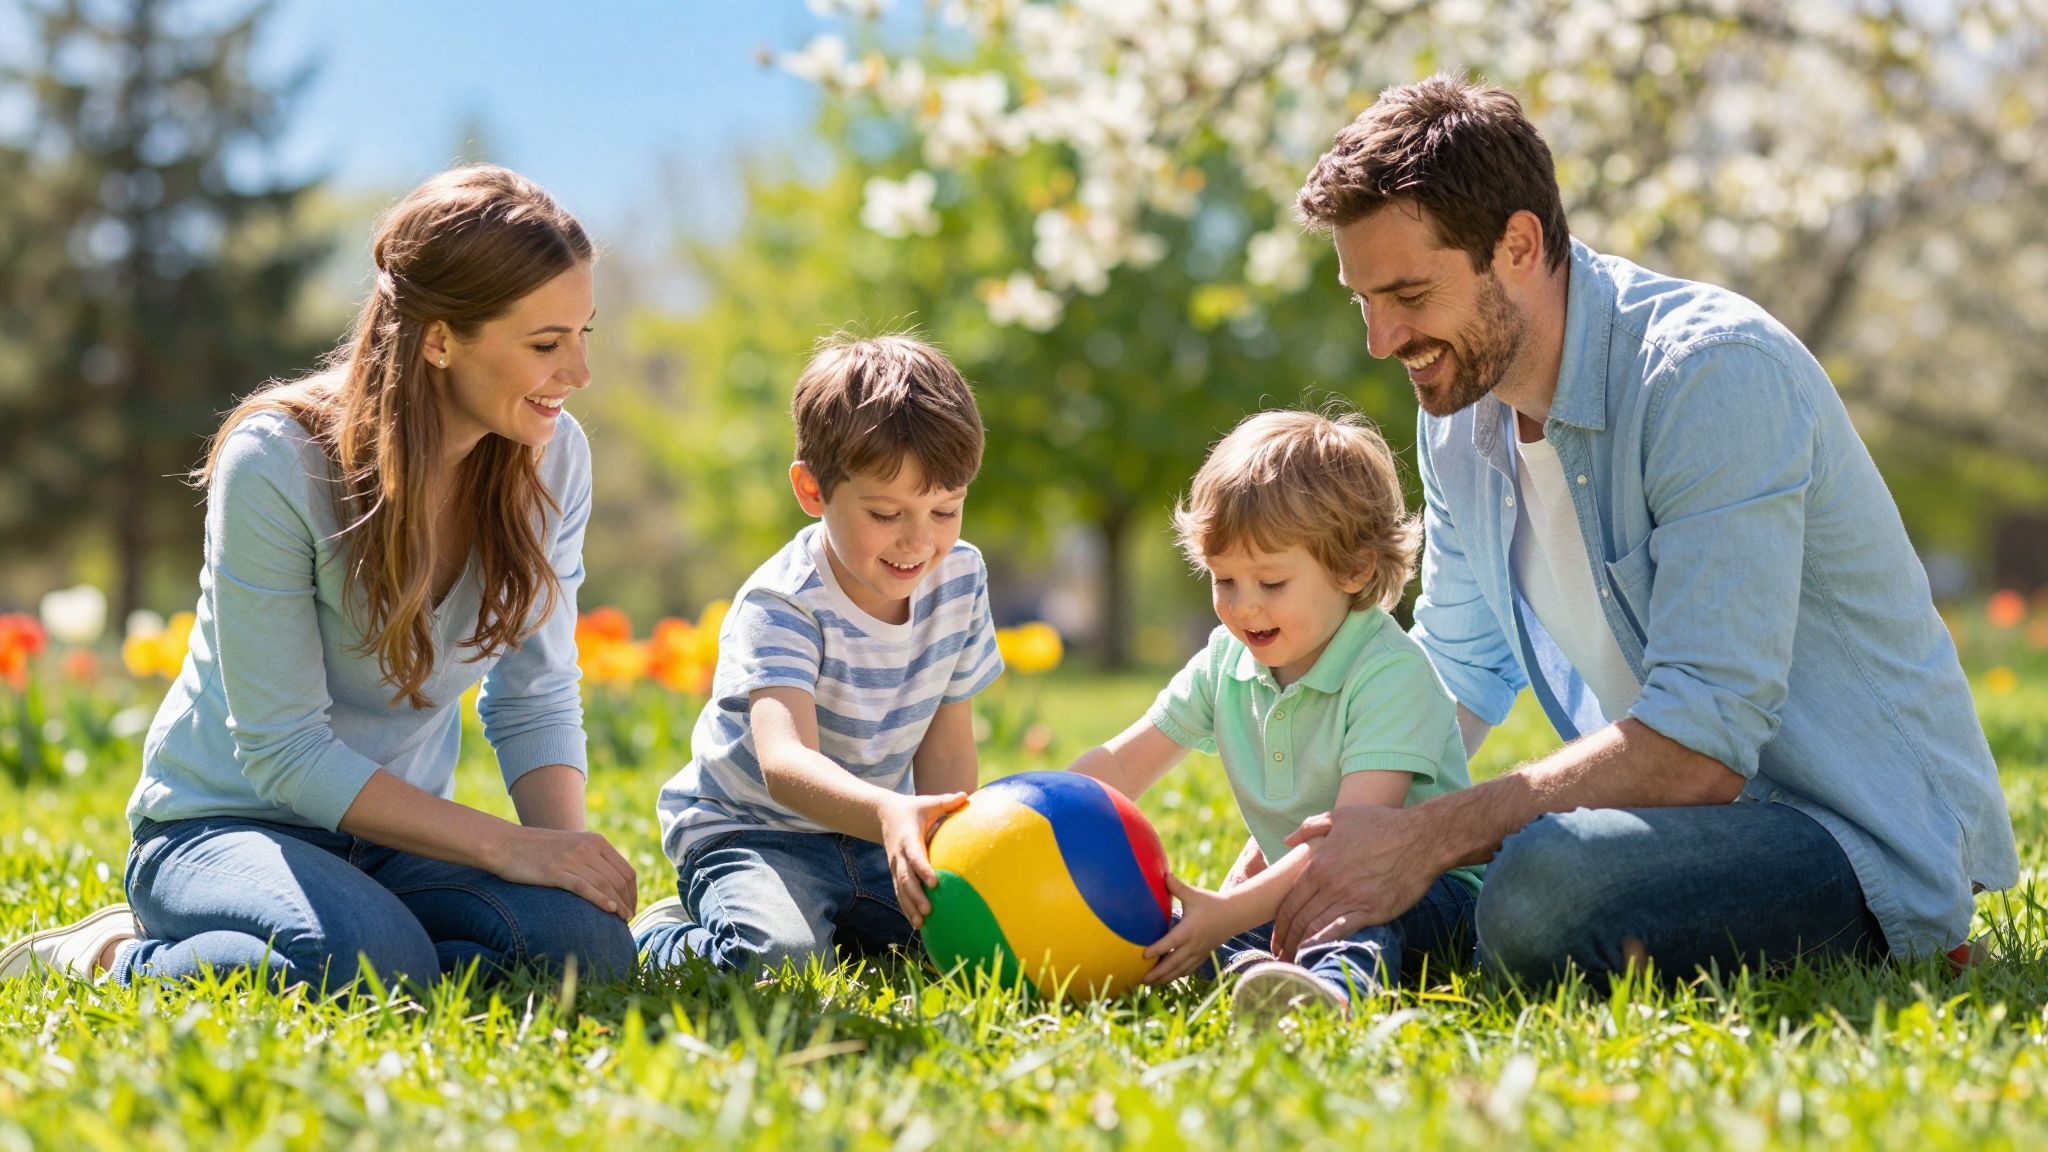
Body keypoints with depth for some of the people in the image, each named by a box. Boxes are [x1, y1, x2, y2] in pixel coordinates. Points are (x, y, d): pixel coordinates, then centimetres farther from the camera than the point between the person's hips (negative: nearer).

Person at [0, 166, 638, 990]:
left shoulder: (552, 456, -5)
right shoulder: (277, 465, -21)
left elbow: (536, 697, 3)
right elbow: (284, 750, -21)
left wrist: (566, 843, -17)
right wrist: (504, 846, -26)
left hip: (397, 835, 5)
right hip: (226, 821, -5)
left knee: (587, 944, -25)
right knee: (370, 960, -37)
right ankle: (118, 957, -6)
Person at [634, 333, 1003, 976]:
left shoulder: (960, 579, -5)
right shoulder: (781, 604, -24)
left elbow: (947, 752, 1)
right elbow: (785, 762, -41)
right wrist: (890, 814, -61)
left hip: (872, 834, 6)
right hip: (749, 825, -6)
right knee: (777, 956, -34)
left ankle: (832, 922, 11)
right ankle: (666, 936, 1)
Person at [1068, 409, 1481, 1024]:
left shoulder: (1392, 673, -18)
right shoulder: (1226, 663, 5)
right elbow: (1118, 766, 8)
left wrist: (1231, 910, -39)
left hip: (1429, 891, -7)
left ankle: (1335, 984, -72)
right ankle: (1252, 969, -46)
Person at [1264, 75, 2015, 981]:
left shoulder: (1713, 372, -22)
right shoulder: (1459, 411, 4)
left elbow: (1702, 743, -28)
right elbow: (1456, 672, 17)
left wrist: (1423, 841, -28)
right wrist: (1307, 836, 0)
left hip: (1865, 838, -8)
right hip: (1680, 803, 8)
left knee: (1543, 891, -34)